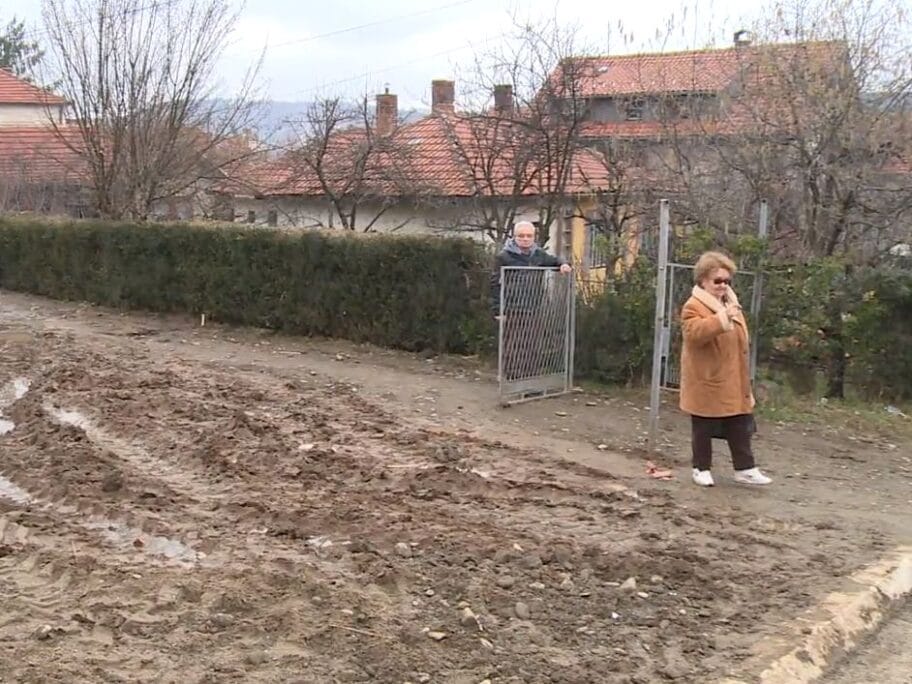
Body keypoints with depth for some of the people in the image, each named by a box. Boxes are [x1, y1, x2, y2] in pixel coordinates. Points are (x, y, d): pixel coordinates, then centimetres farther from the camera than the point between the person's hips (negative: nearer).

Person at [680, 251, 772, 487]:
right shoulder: (693, 306, -11)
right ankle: (702, 468, 18)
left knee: (740, 428, 9)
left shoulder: (731, 304, 13)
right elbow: (694, 333, -31)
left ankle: (745, 468, 17)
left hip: (733, 382, 7)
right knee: (703, 429, 5)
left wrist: (745, 378, 18)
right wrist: (721, 319, -39)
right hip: (706, 382, -7)